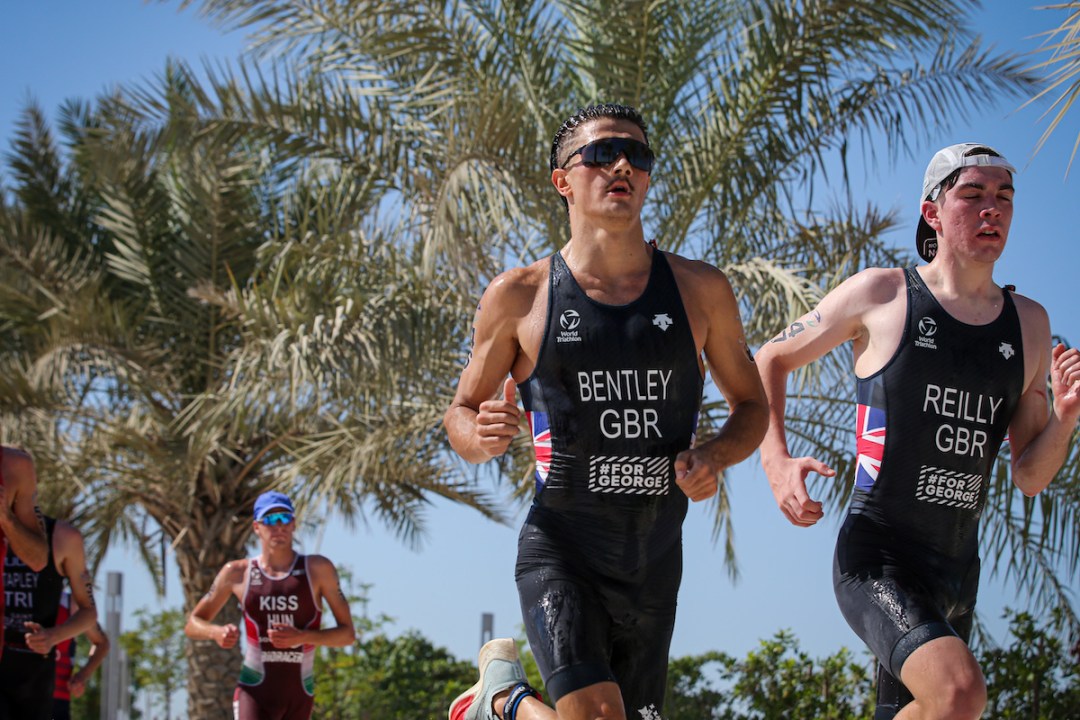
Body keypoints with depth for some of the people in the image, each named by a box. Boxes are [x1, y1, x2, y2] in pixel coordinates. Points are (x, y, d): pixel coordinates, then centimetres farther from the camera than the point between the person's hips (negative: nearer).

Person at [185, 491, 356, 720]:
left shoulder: (317, 569, 0)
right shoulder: (237, 573, 4)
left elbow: (348, 634, -1)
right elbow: (193, 624, 12)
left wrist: (302, 637, -19)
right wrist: (217, 632, -12)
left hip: (299, 696, 2)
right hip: (254, 692, -2)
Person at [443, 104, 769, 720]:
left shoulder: (701, 291, 6)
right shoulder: (519, 297, 0)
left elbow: (752, 405, 17)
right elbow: (461, 412, 10)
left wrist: (714, 458, -5)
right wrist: (482, 436, -14)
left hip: (655, 565, 4)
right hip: (560, 552, -4)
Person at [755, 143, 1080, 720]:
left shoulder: (1028, 324, 10)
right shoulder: (881, 294, -3)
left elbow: (1029, 477, 12)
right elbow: (770, 361, 8)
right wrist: (777, 463, -8)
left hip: (957, 567, 6)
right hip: (875, 558, -6)